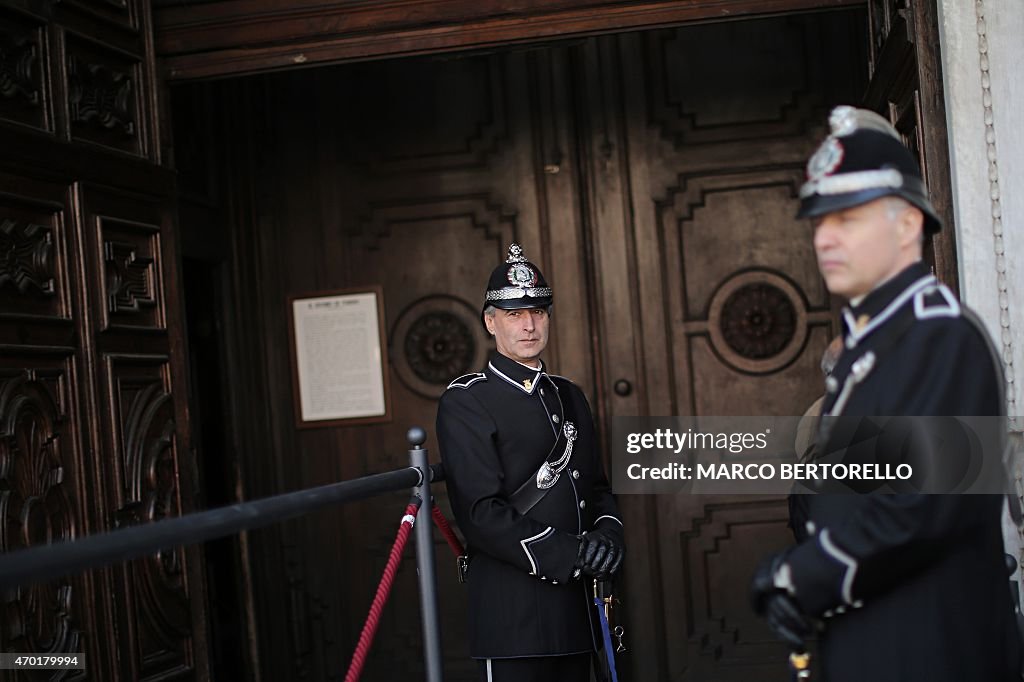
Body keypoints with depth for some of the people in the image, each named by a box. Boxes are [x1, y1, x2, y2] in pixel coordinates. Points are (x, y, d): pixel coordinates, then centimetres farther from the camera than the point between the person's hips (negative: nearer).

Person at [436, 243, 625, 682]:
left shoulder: (568, 396, 17)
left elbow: (598, 487, 19)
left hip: (576, 608, 7)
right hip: (512, 610, -7)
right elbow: (481, 513, -15)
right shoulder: (465, 402, -7)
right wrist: (566, 554, -20)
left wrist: (607, 536, -3)